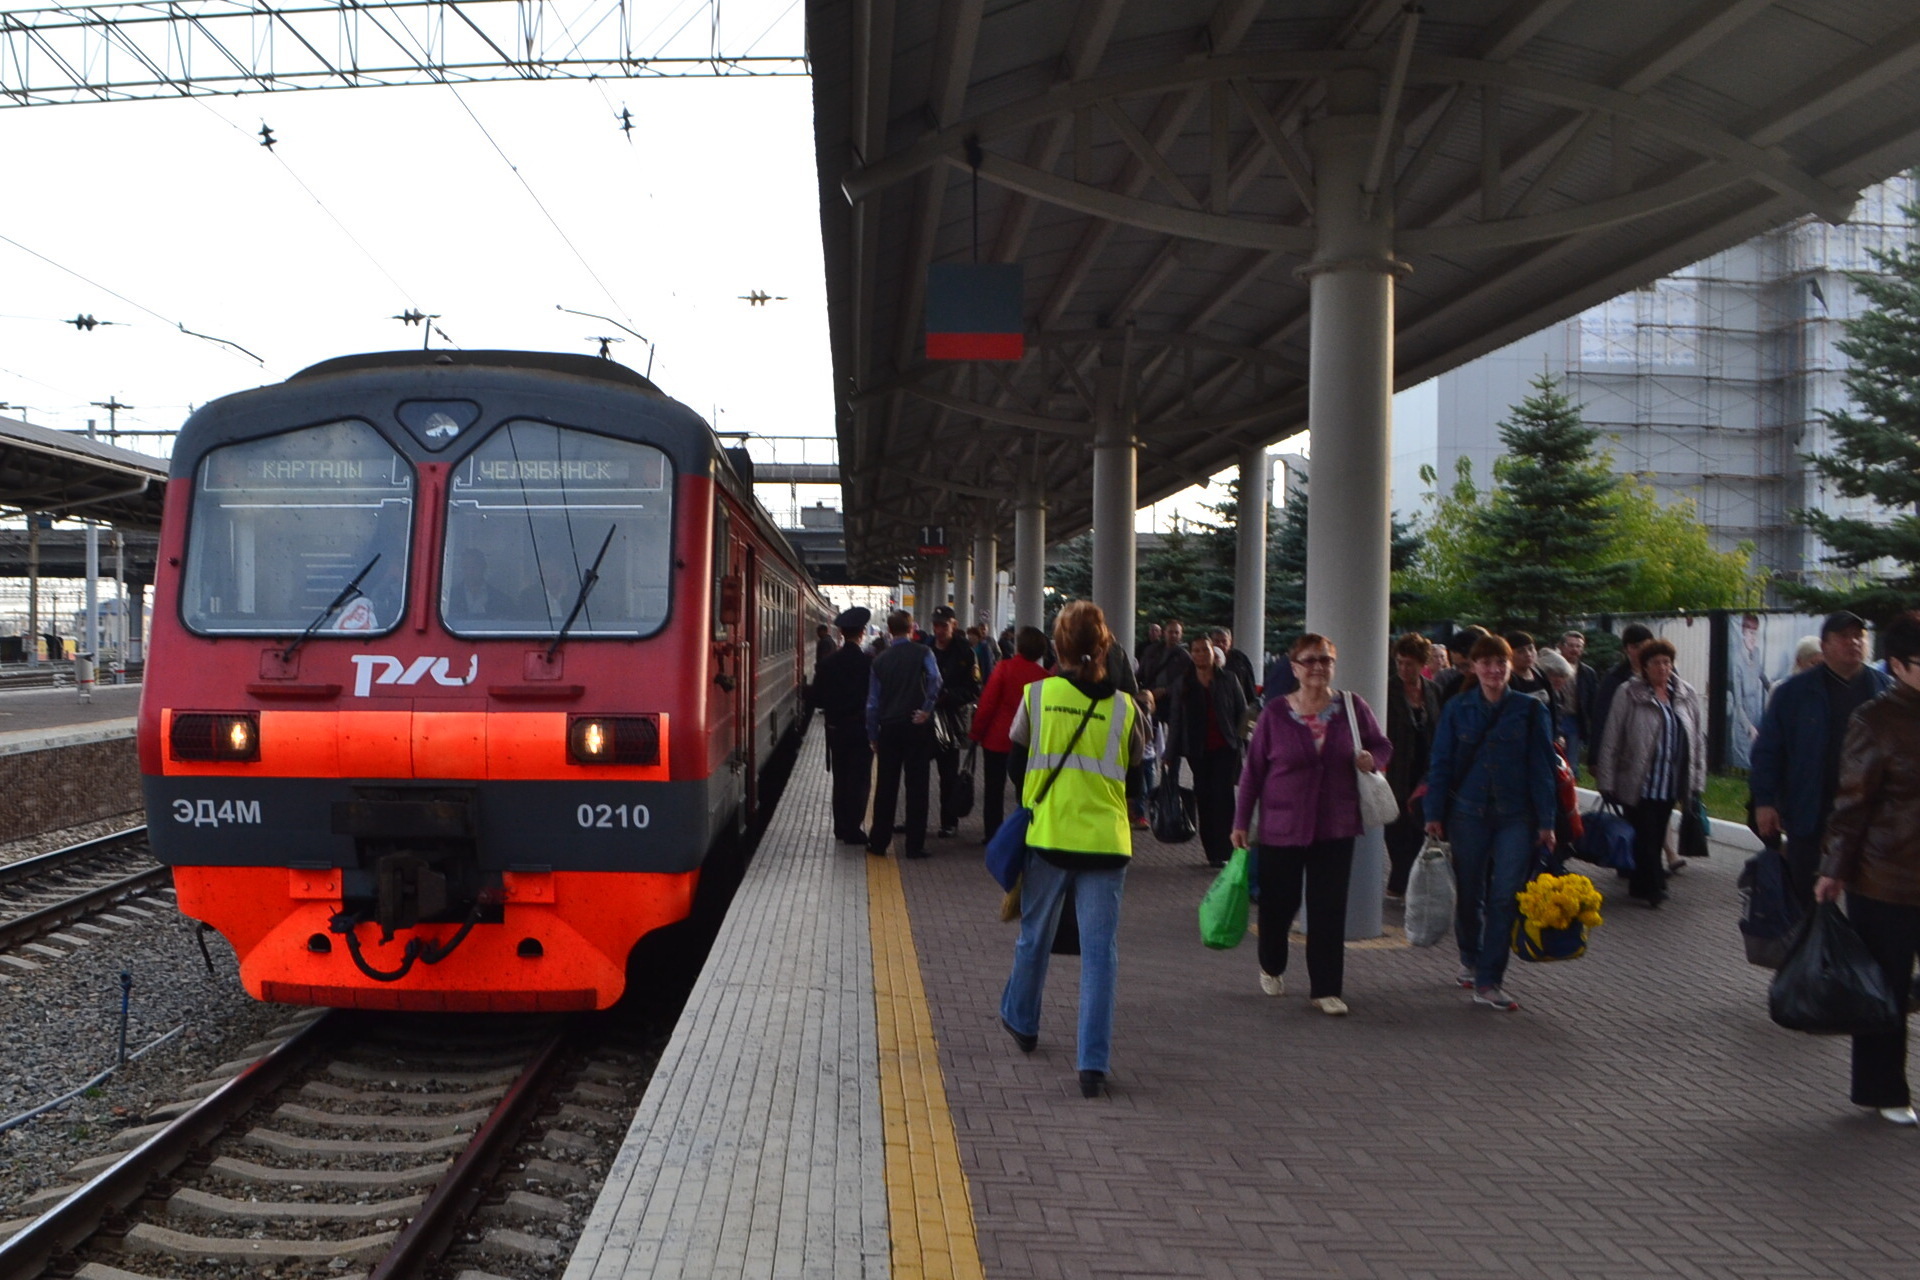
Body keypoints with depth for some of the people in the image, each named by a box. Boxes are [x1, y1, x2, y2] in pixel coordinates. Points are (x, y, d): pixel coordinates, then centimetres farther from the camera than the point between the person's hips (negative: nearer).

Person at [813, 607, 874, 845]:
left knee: (840, 779, 15)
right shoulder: (869, 661, -14)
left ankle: (841, 827, 21)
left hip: (836, 729, 4)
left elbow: (817, 698, -1)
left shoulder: (828, 662, -4)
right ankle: (852, 830, -1)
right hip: (861, 727, -4)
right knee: (859, 779, 2)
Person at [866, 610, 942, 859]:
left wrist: (873, 736, 12)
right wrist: (927, 709, -11)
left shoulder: (881, 659, 5)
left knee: (885, 786, 10)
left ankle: (879, 842, 13)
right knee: (916, 786, 3)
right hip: (917, 727, -2)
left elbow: (873, 701, 6)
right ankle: (915, 845, 3)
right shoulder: (922, 653, -3)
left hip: (889, 728, 2)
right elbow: (935, 680, -22)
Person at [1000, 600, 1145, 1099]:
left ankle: (1021, 1021, 41)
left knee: (1034, 936, 20)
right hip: (1106, 842, -1)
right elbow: (1135, 779, 7)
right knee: (1100, 953, 2)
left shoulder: (1037, 694, -4)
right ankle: (1093, 1064, -1)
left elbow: (1015, 746, 9)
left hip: (1047, 835, 1)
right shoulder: (1124, 708, -3)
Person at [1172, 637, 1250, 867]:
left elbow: (1242, 711, 8)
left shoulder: (1228, 681, 3)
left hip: (1225, 747, -2)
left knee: (1222, 796, -11)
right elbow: (1177, 719, 7)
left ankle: (1222, 850, -10)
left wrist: (1237, 737, -1)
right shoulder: (1183, 684, 8)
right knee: (1203, 797, 4)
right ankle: (1212, 851, 12)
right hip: (1197, 749, 2)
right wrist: (1171, 751, 3)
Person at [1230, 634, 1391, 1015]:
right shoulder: (1274, 713, -4)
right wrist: (1241, 822, 1)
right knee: (1279, 904, 10)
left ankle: (1326, 989, 9)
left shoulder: (1352, 707, 0)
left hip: (1335, 827, 1)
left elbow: (1382, 745, 13)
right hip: (1281, 826, -1)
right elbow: (1253, 770, 1)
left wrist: (1371, 759, -11)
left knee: (1329, 911, 0)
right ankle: (1271, 968, 36)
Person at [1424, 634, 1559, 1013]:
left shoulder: (1531, 710, 3)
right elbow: (1440, 765, 5)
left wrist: (1546, 822, -2)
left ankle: (1488, 982, -3)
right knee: (1469, 895, 11)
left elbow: (1542, 768, 2)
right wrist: (1434, 815, -2)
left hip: (1515, 818, -1)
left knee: (1505, 898, -7)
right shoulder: (1457, 710, 5)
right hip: (1468, 814, 1)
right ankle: (1470, 960, 34)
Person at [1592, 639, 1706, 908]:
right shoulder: (1628, 694, -6)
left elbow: (1698, 740, 10)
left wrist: (1696, 780, 7)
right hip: (1637, 783, -4)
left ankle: (1642, 885, 25)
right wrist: (1607, 782, -8)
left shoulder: (1688, 695, 7)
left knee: (1656, 836, 12)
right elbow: (1611, 740, -6)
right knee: (1645, 836, -3)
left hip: (1671, 783, 4)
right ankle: (1652, 887, 8)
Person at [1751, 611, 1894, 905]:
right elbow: (1767, 751, -1)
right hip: (1810, 820, -2)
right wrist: (1764, 801, -8)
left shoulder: (1887, 690, 6)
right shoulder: (1794, 692, -1)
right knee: (1809, 902, 7)